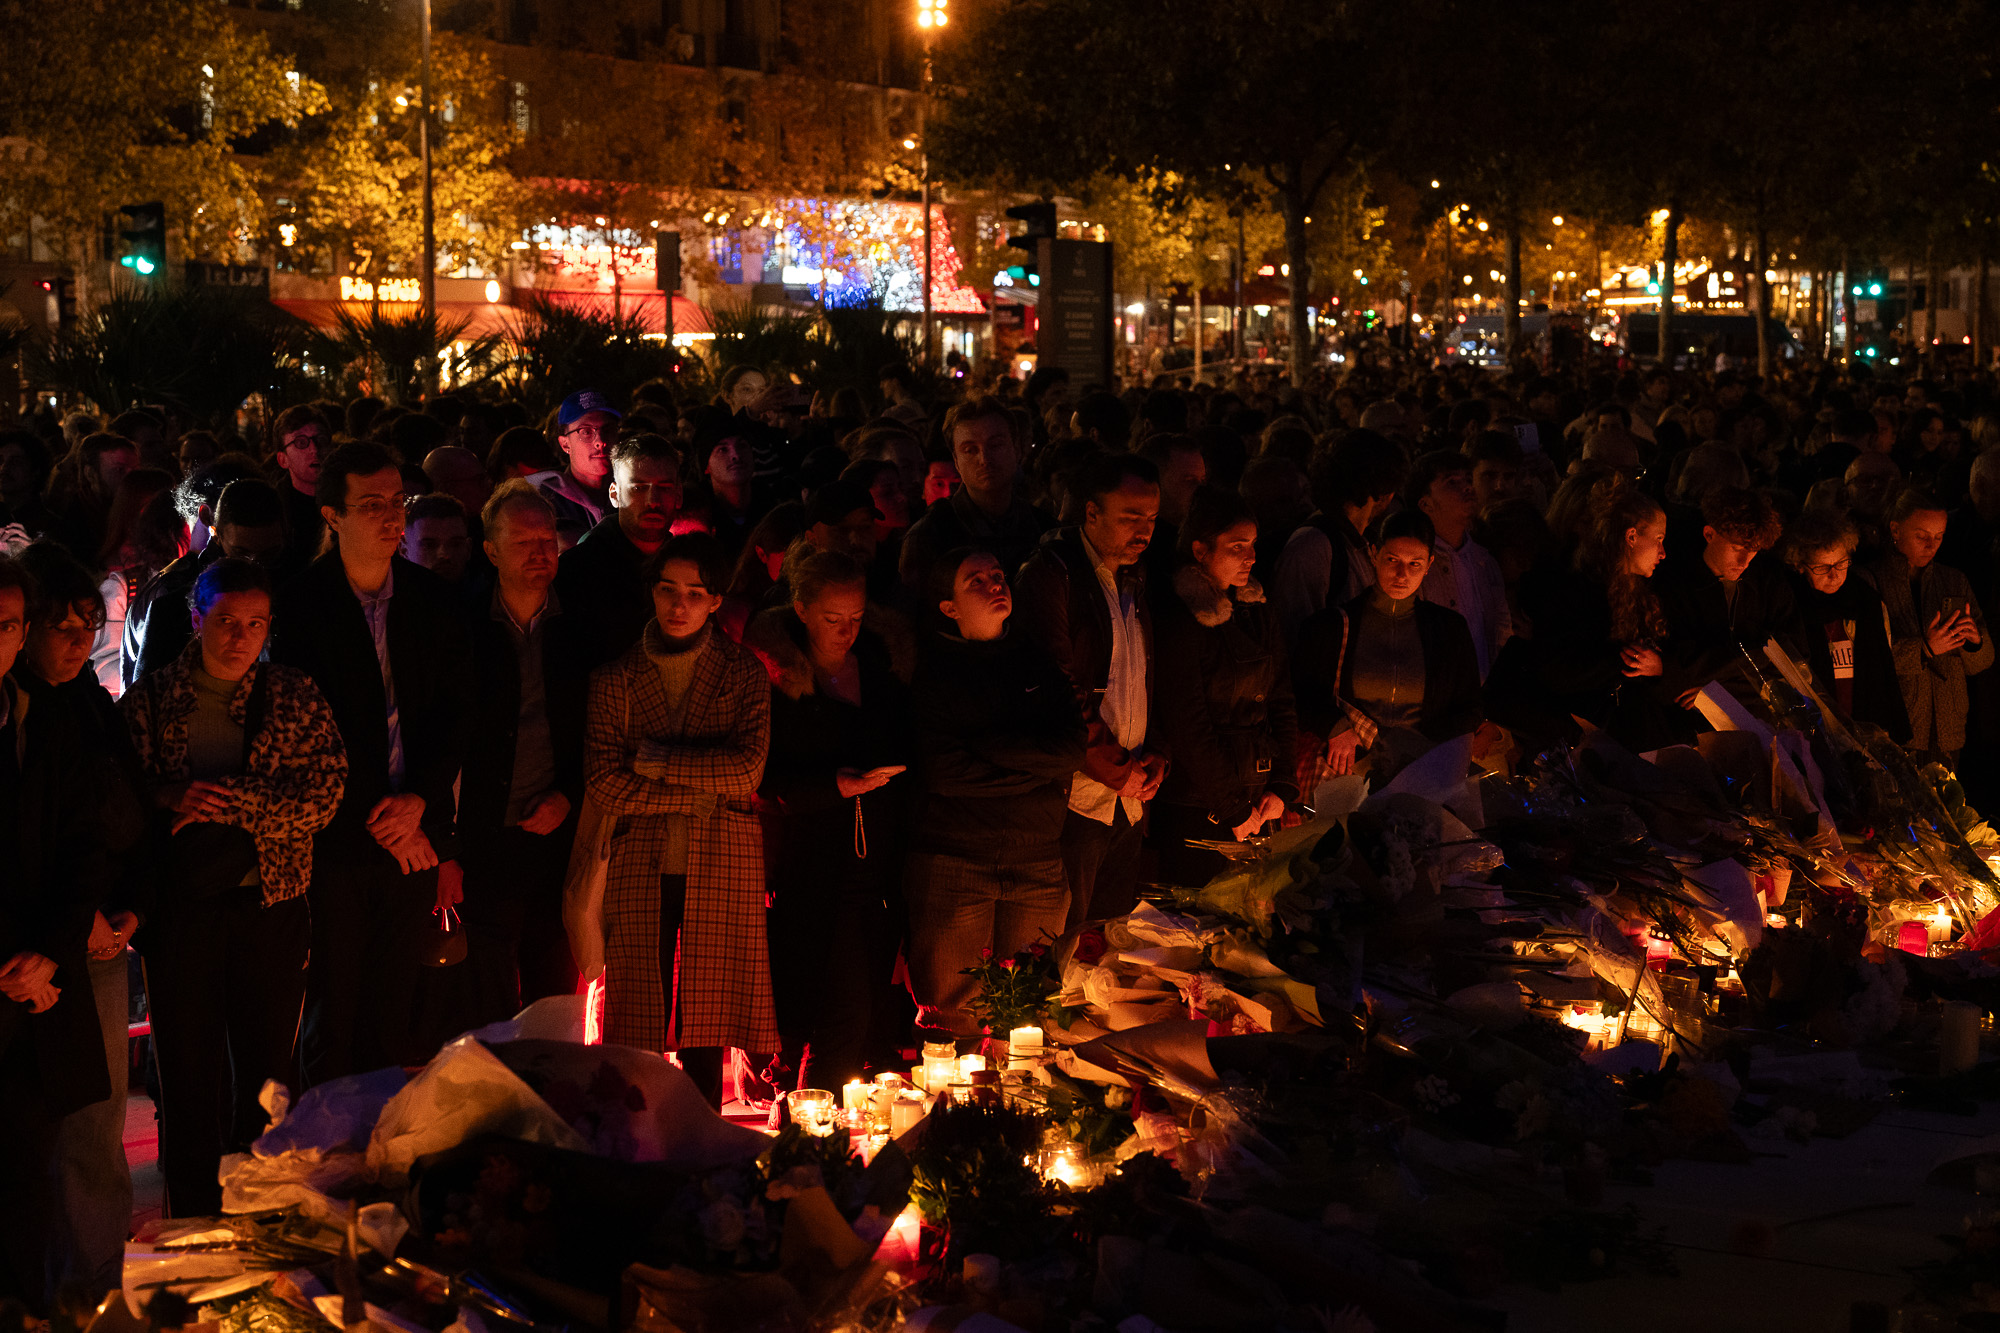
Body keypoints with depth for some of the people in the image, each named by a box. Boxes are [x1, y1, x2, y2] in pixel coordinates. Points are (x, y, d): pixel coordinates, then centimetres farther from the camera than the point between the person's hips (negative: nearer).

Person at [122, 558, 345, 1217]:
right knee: (188, 1067, 6)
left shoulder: (295, 697, 3)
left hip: (272, 904, 0)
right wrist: (171, 799, -15)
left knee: (270, 1065, 7)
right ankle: (195, 1228, 17)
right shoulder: (151, 697, 4)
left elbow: (323, 793, -6)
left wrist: (223, 799, -14)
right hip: (180, 907, 0)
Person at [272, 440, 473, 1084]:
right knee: (333, 1012, 4)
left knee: (398, 1015, 7)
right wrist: (378, 818, -9)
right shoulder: (300, 604, -6)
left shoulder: (431, 598, 5)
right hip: (334, 837, -3)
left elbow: (455, 712, 5)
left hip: (414, 833, 3)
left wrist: (420, 800, -8)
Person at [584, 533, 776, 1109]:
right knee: (637, 1026, -2)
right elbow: (603, 784, -2)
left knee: (706, 1028, 0)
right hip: (641, 869, 1)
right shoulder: (616, 677, 8)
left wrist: (658, 762, -7)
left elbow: (747, 769, -5)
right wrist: (698, 793, -8)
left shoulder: (743, 672, 7)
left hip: (721, 870, 0)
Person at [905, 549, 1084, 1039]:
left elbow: (1072, 749, 2)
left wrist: (986, 743, -6)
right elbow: (943, 772, -10)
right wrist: (1040, 772, -6)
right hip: (953, 864, -3)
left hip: (1038, 866, 3)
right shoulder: (933, 670, 2)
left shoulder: (1037, 660, 14)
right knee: (953, 1019, -4)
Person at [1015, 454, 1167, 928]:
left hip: (1129, 800, 7)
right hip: (1075, 797, -7)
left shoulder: (1134, 578, 14)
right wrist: (1116, 770, -10)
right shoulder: (1050, 573, -11)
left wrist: (1155, 756, 4)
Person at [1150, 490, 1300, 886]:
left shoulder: (1257, 612, 10)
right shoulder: (1178, 621, -13)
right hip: (1196, 812, -6)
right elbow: (1187, 727, -14)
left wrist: (1282, 788, 2)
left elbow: (1282, 703, 12)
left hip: (1256, 806, 7)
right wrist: (1232, 810, -10)